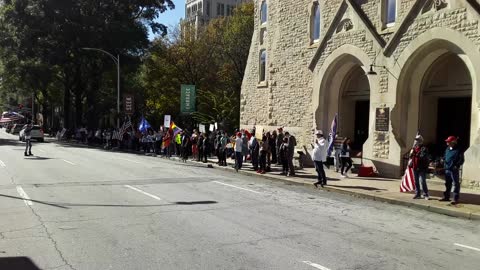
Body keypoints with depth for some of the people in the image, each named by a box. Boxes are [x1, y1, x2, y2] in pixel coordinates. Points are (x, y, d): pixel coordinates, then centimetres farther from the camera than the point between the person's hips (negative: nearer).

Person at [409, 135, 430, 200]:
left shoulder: (424, 149, -9)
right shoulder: (414, 148, 13)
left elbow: (423, 157, -21)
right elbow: (411, 156, 15)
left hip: (422, 168, -7)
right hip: (415, 168, 7)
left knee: (422, 181, -8)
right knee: (416, 182, 11)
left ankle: (426, 194, 1)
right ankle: (417, 194, 20)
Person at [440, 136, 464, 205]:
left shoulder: (458, 150, -9)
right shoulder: (447, 149, 12)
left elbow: (461, 160, -9)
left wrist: (457, 166, -18)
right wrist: (445, 164, 6)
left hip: (454, 170, -7)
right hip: (447, 169, 8)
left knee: (456, 184, -1)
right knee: (447, 184, 15)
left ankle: (456, 199, 2)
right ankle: (446, 197, 25)